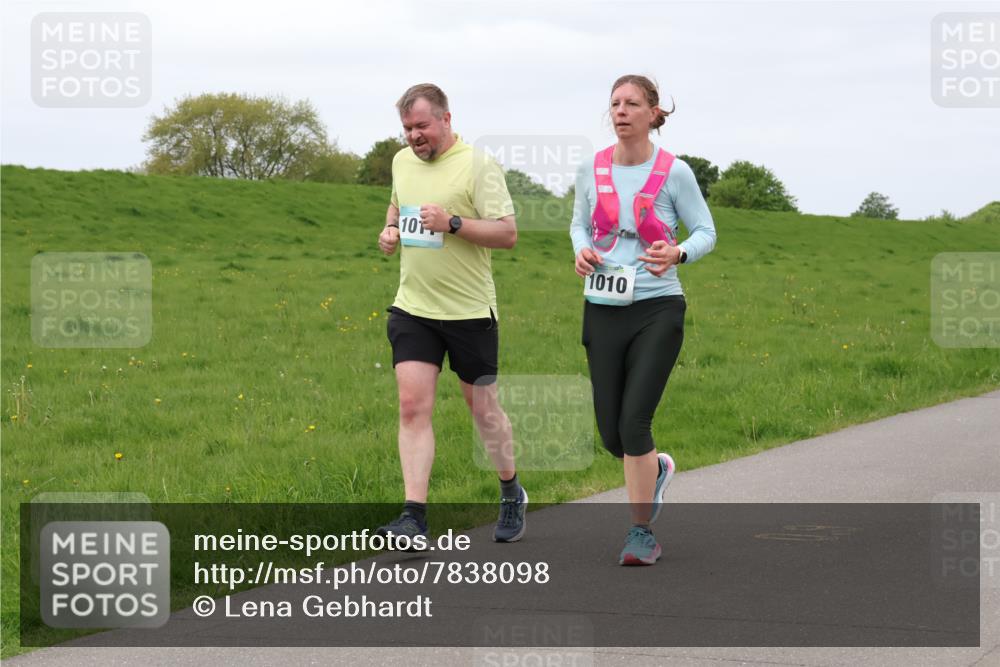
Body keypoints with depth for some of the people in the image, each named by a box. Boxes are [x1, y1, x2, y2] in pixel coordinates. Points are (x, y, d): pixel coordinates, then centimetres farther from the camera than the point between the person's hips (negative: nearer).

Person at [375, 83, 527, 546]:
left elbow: (507, 233, -14)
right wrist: (390, 228, 9)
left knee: (483, 409, 8)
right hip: (413, 308, 4)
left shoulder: (478, 165, -11)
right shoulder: (402, 161, 9)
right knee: (413, 407, -7)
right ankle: (414, 516, -9)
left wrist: (453, 223, -24)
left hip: (469, 311, -4)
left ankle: (512, 494, 32)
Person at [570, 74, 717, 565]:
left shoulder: (674, 172, -6)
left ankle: (642, 533, 1)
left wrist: (678, 254, -20)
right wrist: (582, 250, -5)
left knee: (634, 422, -13)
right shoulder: (591, 169, 3)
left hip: (658, 308, -4)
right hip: (603, 309, 4)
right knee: (611, 435, 5)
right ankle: (657, 469, 40)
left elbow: (706, 231, 1)